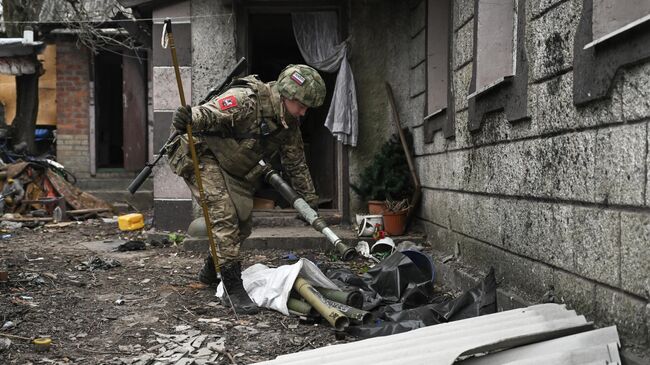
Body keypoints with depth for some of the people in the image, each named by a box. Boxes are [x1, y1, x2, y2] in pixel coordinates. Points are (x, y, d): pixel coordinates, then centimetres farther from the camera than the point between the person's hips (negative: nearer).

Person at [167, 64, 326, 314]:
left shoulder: (289, 122, -2)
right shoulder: (245, 100, -28)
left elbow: (295, 162, 8)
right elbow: (206, 114, -36)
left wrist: (310, 199, 11)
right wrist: (187, 120, -60)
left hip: (235, 170, 8)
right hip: (202, 156, -8)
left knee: (243, 224, 9)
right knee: (224, 216, -21)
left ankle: (210, 271, 32)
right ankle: (234, 287, -13)